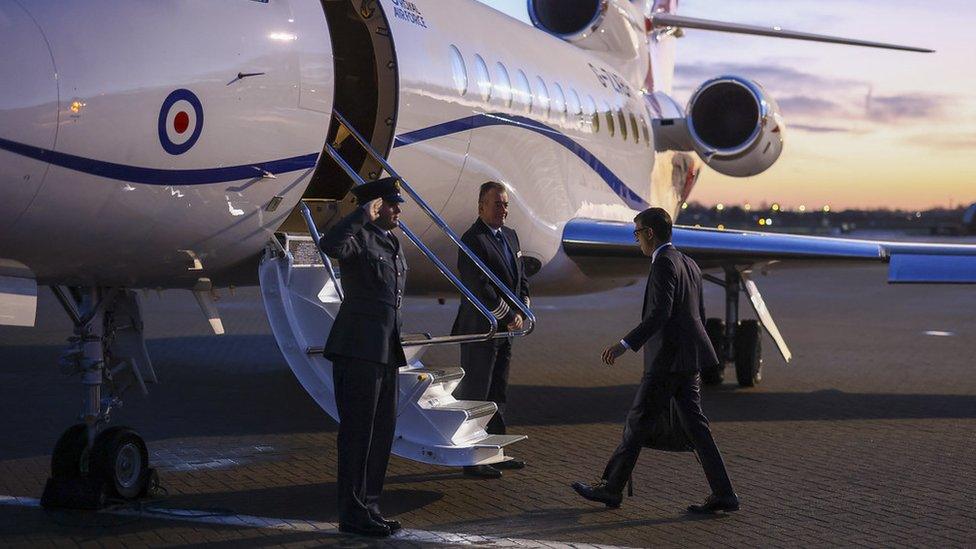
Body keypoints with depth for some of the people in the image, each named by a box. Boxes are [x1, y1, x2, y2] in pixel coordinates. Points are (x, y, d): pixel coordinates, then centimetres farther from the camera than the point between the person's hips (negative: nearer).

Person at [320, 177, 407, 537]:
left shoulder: (392, 243, 18)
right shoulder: (359, 237, -9)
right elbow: (330, 246, -34)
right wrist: (363, 216, -27)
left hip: (385, 349, 9)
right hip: (358, 347, -9)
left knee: (383, 430, 13)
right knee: (358, 431, -4)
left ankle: (368, 507, 22)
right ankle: (352, 514, 2)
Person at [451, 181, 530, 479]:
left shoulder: (510, 235, 13)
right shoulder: (472, 240, -16)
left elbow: (521, 276, 20)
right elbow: (481, 289, -21)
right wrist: (510, 316, -15)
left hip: (504, 330, 9)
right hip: (479, 330, -9)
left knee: (498, 393, 15)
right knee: (474, 395, -3)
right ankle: (471, 460, 1)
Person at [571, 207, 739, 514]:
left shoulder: (664, 262, -13)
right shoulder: (689, 264, 16)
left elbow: (661, 313, -23)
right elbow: (699, 313, 20)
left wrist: (626, 344, -22)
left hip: (667, 360, -9)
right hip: (688, 359, 9)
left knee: (638, 422, 0)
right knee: (694, 425, 8)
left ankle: (611, 488, 10)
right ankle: (723, 494, 5)